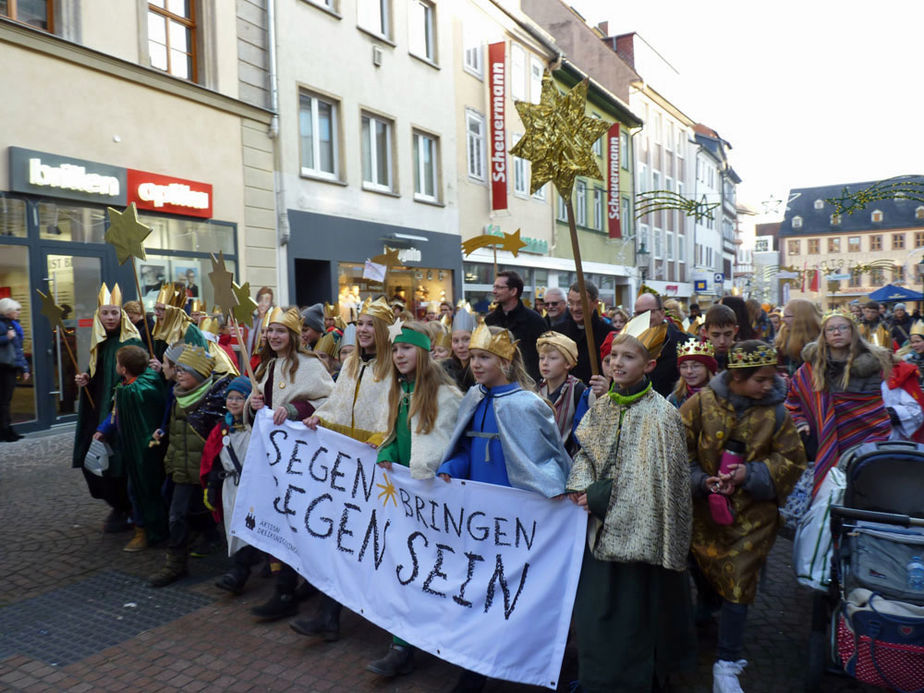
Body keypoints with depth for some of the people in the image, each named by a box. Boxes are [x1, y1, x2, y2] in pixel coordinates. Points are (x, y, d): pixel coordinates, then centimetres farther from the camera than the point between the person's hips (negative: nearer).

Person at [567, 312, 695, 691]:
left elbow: (653, 482, -16)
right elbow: (584, 451, 9)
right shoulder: (601, 406, 5)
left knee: (633, 615, 5)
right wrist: (581, 485, -11)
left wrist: (600, 495, -15)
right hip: (602, 526, 6)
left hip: (638, 529, -6)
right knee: (596, 610, 16)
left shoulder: (661, 414, -15)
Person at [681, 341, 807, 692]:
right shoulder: (702, 403, -8)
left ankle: (727, 664, 11)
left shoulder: (775, 412, -5)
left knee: (737, 584, 0)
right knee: (706, 575, 16)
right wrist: (701, 481, -18)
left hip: (751, 514, 0)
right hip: (704, 508, 0)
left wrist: (750, 474, -15)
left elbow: (791, 460, -1)